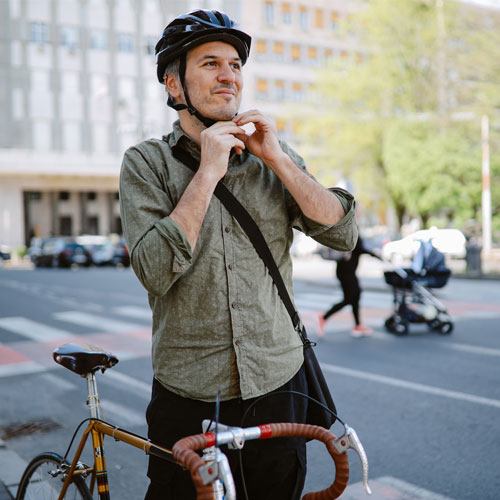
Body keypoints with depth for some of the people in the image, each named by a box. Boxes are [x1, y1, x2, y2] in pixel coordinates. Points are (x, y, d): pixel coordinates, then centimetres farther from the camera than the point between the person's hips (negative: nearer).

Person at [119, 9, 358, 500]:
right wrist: (208, 172, -18)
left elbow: (343, 234, -5)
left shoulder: (275, 158, 6)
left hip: (278, 388, 3)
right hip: (188, 401, -2)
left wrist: (277, 159, -12)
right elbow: (156, 272, -17)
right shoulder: (148, 162, -3)